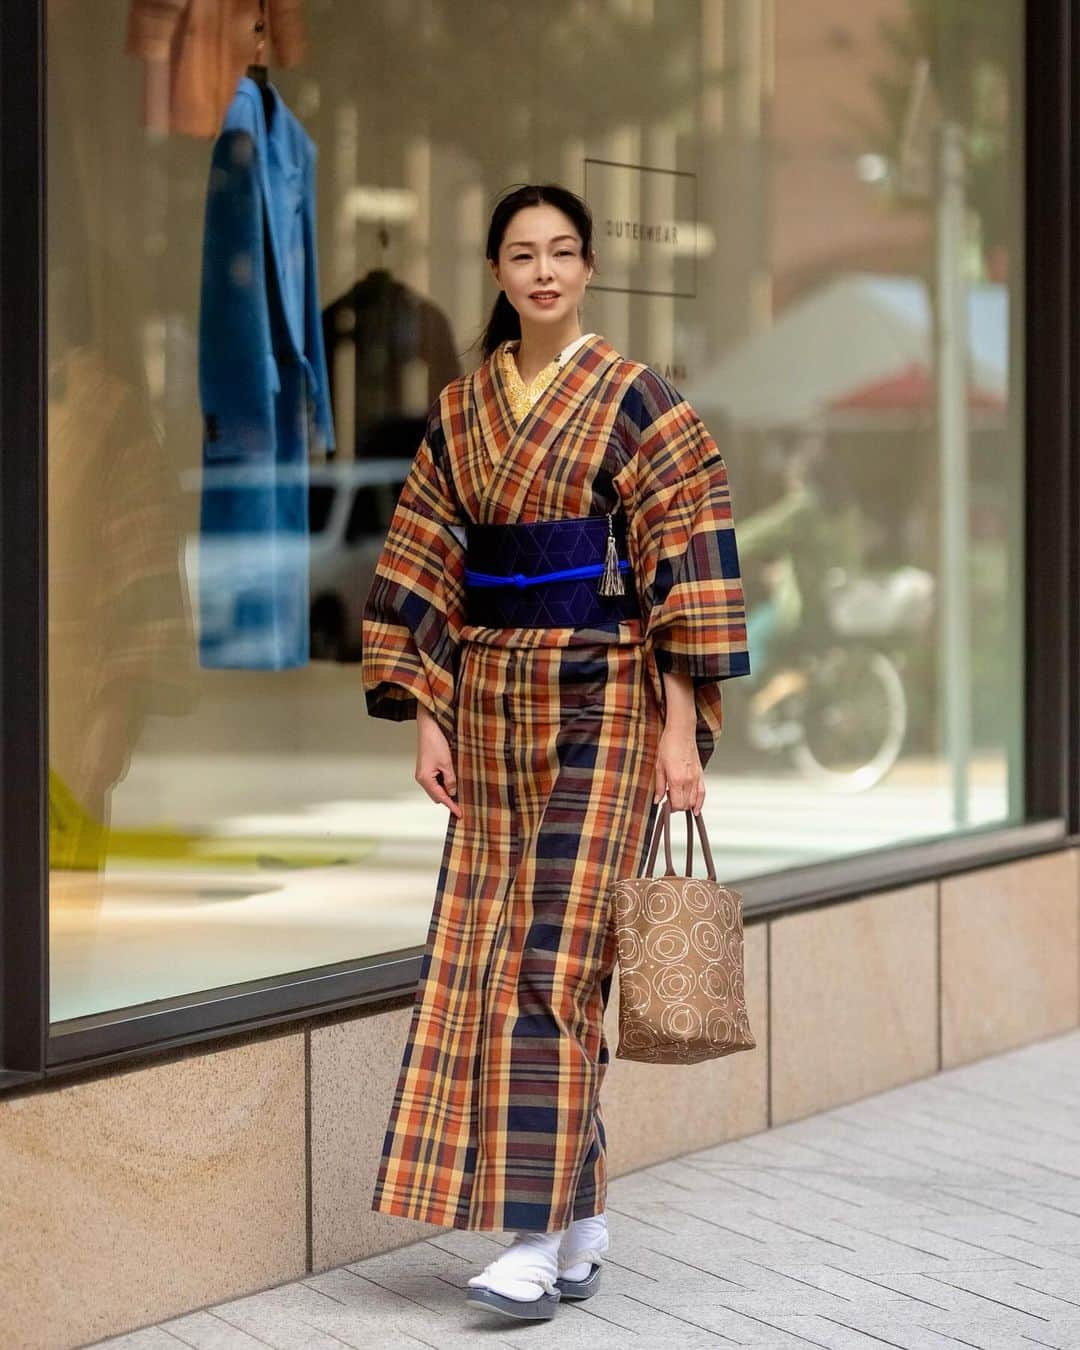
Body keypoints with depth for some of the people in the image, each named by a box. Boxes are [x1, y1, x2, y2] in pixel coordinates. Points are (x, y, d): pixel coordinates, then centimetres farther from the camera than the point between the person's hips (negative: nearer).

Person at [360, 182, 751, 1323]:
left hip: (604, 703, -5)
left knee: (553, 956, -9)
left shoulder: (637, 401, -4)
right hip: (495, 705, 6)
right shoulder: (460, 412, 10)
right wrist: (428, 719, 3)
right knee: (482, 953, 4)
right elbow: (423, 574, 10)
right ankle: (583, 1218, 15)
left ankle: (544, 1233, -4)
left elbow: (688, 566, -9)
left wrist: (681, 730, -13)